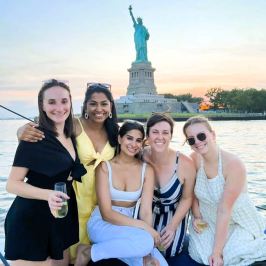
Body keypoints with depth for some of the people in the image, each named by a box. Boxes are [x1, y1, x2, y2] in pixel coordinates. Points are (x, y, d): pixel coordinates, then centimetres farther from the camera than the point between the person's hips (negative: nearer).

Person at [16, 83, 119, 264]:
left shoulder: (115, 131, -2)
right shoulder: (74, 126, -16)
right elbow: (35, 129, -18)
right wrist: (23, 131, -40)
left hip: (101, 198, 4)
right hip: (76, 195, -4)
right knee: (76, 250, 11)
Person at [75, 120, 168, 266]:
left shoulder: (147, 170, -2)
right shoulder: (105, 166, -11)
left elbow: (146, 211, -9)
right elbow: (106, 214, -16)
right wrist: (143, 226, -25)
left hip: (129, 226, 3)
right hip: (103, 224, -3)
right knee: (145, 241, -31)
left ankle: (112, 247, -3)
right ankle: (89, 253, -12)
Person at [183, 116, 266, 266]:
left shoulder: (234, 164, -25)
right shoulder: (194, 160, -11)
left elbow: (224, 210, -25)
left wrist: (217, 252, -22)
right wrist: (197, 217, -10)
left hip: (240, 225, -3)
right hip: (208, 224, 3)